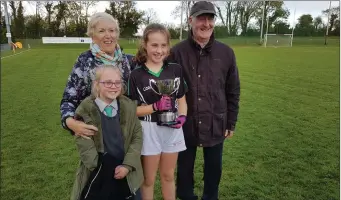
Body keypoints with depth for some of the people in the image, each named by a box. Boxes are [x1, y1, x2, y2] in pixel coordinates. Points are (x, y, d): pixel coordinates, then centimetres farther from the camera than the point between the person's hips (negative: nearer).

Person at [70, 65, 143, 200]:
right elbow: (82, 140, -10)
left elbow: (137, 136, -1)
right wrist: (99, 168, -14)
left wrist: (127, 165, -10)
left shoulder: (129, 106, -1)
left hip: (124, 174, 3)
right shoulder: (86, 109, -8)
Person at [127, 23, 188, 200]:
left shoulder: (176, 69, -1)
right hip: (149, 131, -3)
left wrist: (182, 117, -11)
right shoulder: (136, 74, -10)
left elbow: (181, 99, 7)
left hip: (172, 129, 3)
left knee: (168, 176, 21)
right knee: (148, 179, 15)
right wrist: (155, 106, -23)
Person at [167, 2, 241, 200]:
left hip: (216, 125, 2)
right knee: (185, 169, 18)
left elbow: (233, 92, 4)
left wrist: (231, 123, 5)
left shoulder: (226, 53, -2)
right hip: (185, 125, -1)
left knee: (214, 170, 18)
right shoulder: (177, 53, -9)